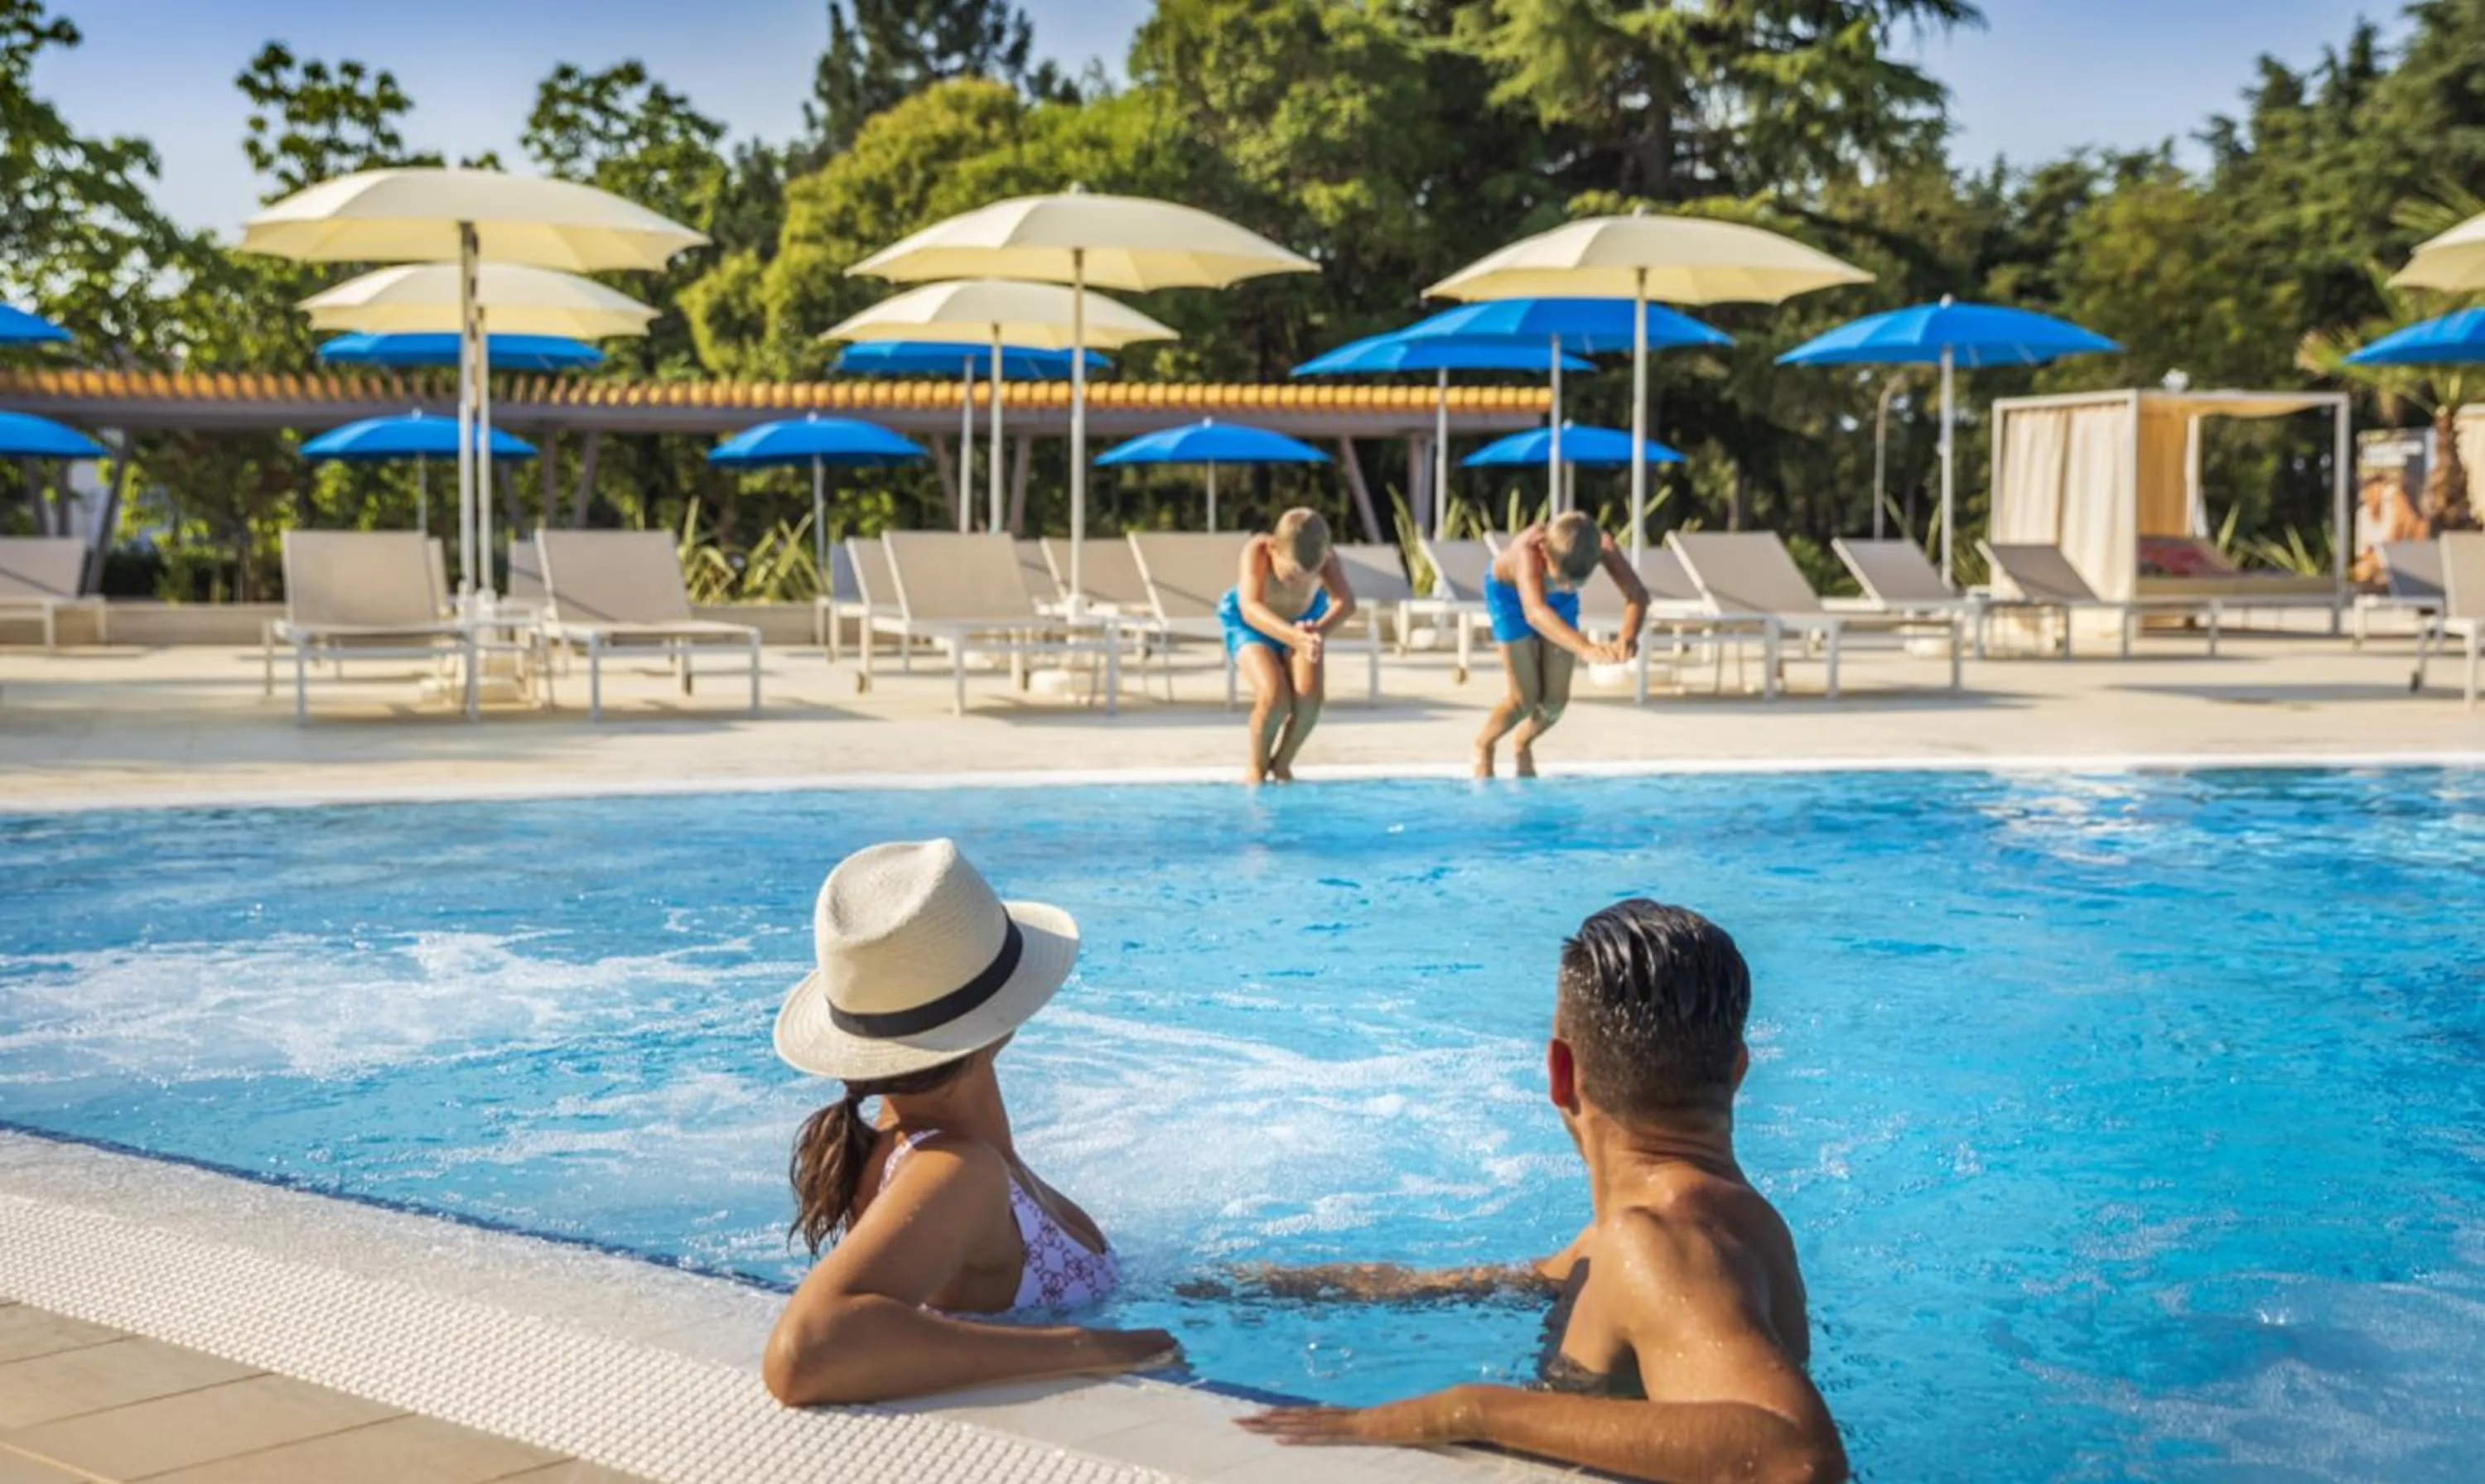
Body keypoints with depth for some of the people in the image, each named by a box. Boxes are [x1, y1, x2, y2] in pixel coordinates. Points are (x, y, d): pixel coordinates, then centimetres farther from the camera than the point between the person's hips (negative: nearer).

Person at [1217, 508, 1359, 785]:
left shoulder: (1325, 559, -33)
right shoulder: (1257, 551, -39)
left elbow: (1345, 602, -48)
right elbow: (1251, 608, -53)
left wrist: (1319, 631, -70)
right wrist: (1294, 636, -71)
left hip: (1305, 618, 3)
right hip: (1250, 625, -2)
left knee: (1310, 695, -19)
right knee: (1274, 696, -25)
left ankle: (1282, 764, 9)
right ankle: (1257, 767, 3)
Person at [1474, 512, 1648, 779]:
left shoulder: (1602, 545, -37)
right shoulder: (1528, 549, -47)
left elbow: (1637, 594, -43)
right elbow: (1534, 612, -62)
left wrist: (1628, 638, -65)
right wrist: (1585, 648, -77)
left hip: (1559, 601, 4)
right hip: (1510, 593, -4)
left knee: (1556, 700, 0)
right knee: (1527, 700, -8)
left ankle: (1522, 745, 33)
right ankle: (1483, 746, 23)